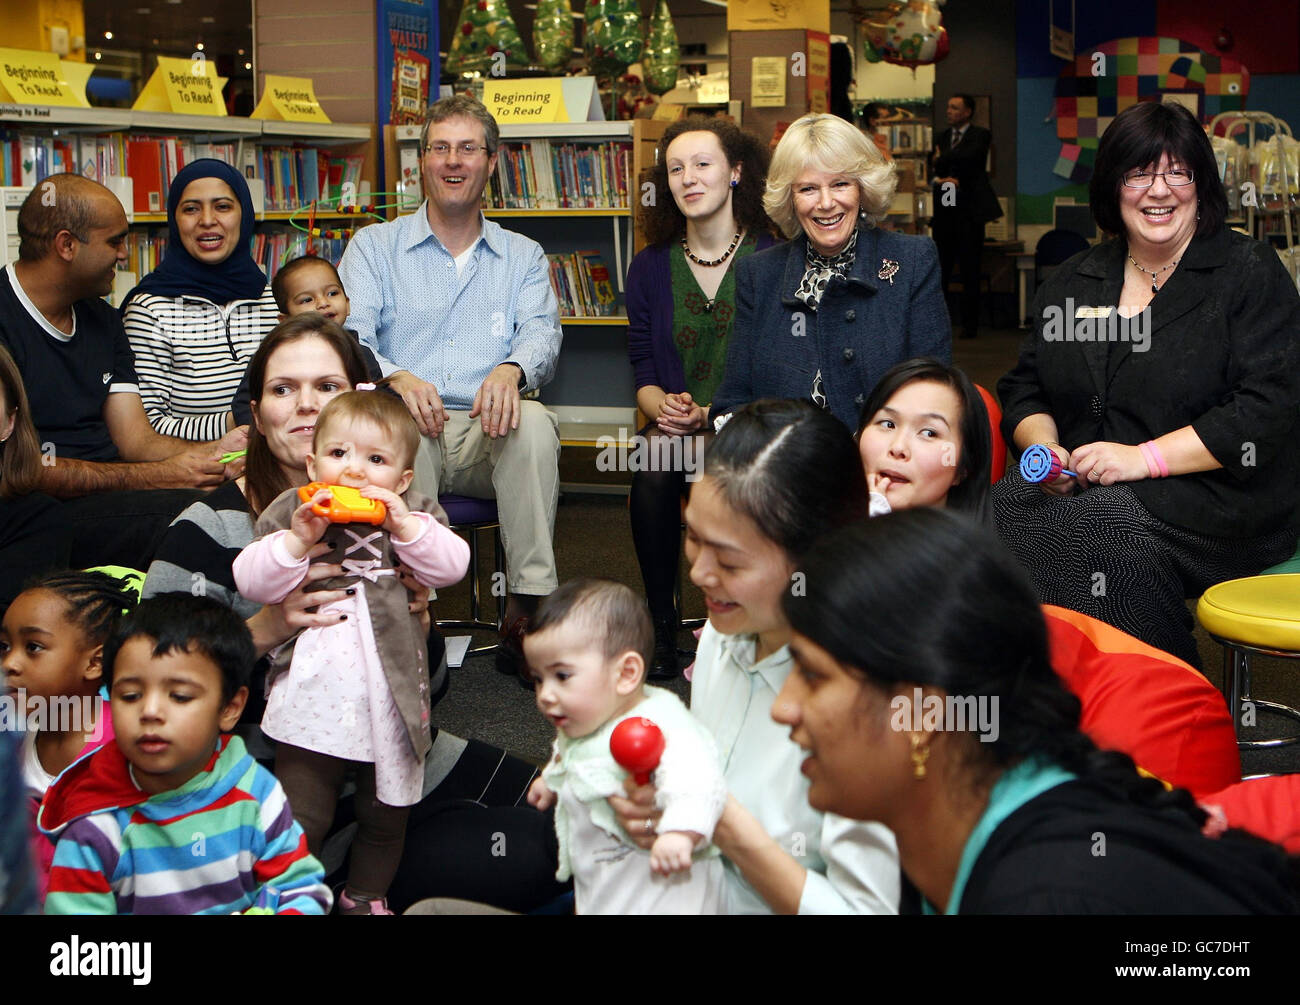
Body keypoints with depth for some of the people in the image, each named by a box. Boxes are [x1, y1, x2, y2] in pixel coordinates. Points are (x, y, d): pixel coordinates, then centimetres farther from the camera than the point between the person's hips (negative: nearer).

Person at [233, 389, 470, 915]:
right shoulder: (290, 511, 2)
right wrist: (297, 539, -20)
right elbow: (250, 580, -8)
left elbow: (452, 565, -8)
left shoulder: (414, 513, 6)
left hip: (391, 702, 2)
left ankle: (365, 896, 38)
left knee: (386, 812, 17)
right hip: (311, 698, -2)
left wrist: (405, 527, -19)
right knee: (300, 818, 5)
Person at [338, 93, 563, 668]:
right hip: (409, 431, -1)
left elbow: (542, 335, 1)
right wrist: (395, 377, -26)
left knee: (534, 421, -33)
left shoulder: (523, 256, 20)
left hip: (490, 434, 1)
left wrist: (511, 369, -26)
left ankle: (528, 609, -31)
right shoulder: (374, 246, 15)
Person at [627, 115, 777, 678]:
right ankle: (661, 626, -15)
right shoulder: (651, 268, 12)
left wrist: (713, 417, -17)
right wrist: (662, 406, -12)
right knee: (651, 475, -30)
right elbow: (642, 369, 11)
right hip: (677, 425, 3)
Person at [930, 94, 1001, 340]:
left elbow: (967, 157, -18)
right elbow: (933, 169, 9)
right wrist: (942, 179, -12)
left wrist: (941, 159, -3)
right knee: (939, 268, 2)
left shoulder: (980, 135, 1)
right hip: (944, 209, 5)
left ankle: (970, 325, 4)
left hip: (969, 210, -4)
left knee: (970, 270, -1)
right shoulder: (942, 137, 17)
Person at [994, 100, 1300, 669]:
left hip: (1212, 499, -4)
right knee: (1000, 510, -27)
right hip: (1080, 489, 5)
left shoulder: (1251, 274, 2)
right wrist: (1044, 448, -4)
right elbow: (1024, 389, 19)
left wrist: (1144, 458, -16)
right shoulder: (1072, 281, 18)